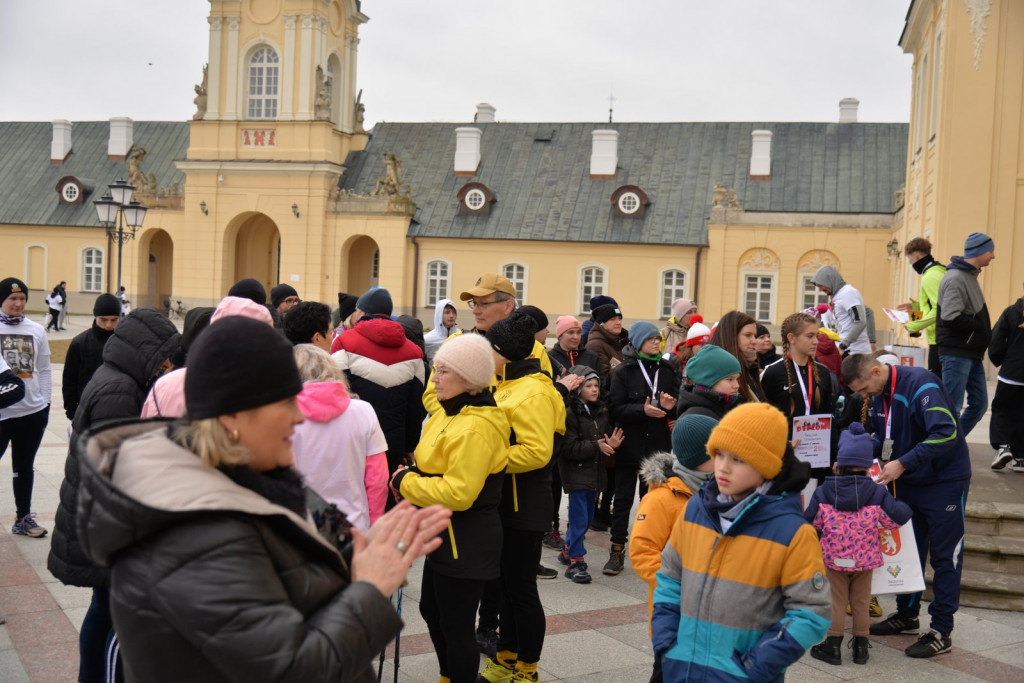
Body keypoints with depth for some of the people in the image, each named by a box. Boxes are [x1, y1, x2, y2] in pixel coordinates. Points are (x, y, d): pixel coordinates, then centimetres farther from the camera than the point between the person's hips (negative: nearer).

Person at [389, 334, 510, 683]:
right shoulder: (450, 413, 7)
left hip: (466, 540, -11)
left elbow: (459, 493, -29)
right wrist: (409, 479, -2)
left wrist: (405, 483, -18)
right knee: (431, 611, 24)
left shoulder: (476, 428, -25)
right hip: (445, 533, 11)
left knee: (455, 626, 3)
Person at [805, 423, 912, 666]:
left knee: (836, 602, 10)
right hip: (865, 559, 1)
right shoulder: (877, 493, -10)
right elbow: (896, 518, -7)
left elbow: (811, 521, -3)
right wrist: (903, 506, 14)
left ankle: (833, 645, 14)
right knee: (861, 602, 14)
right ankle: (861, 646, 22)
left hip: (834, 558, -1)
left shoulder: (823, 492, -9)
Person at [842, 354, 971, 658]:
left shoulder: (920, 383, -25)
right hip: (908, 482, 8)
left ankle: (941, 631, 8)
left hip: (944, 481, -8)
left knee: (945, 556, 1)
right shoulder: (877, 396, 0)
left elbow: (946, 433, -33)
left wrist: (902, 463, -32)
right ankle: (907, 615, 30)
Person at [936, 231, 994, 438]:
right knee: (952, 407, -5)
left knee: (980, 404, 12)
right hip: (956, 353, -10)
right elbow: (951, 318, -23)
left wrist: (985, 336, 4)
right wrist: (983, 329, -12)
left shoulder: (970, 275, 16)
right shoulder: (955, 278, -15)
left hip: (972, 353, 10)